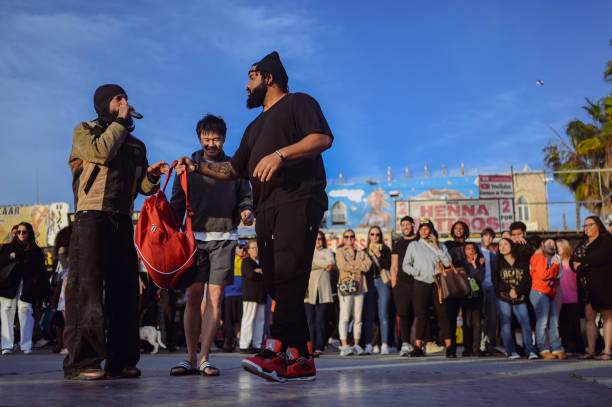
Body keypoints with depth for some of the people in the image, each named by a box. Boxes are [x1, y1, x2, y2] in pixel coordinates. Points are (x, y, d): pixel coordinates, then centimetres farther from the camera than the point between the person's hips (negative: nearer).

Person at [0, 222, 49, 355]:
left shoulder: (36, 251, 11)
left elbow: (41, 272, 11)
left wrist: (45, 289, 5)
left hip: (27, 288, -1)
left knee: (25, 311, -8)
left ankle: (26, 345, 0)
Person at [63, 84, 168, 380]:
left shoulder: (136, 144, 25)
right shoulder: (84, 131, 11)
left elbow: (143, 188, 22)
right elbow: (101, 152, -12)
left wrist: (151, 175, 0)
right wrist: (120, 121, 0)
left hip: (122, 222, 6)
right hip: (91, 217, -5)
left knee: (124, 289, 2)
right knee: (87, 287, -10)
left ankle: (120, 360, 6)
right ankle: (80, 360, -9)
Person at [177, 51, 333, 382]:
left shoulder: (298, 103, 9)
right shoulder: (255, 127, 32)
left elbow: (322, 139, -9)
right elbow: (234, 169, 33)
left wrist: (280, 154, -20)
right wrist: (198, 167, 19)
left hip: (297, 200, -8)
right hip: (266, 209, 8)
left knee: (288, 274, -21)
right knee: (276, 283, 0)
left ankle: (276, 349, -29)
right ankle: (301, 361, 0)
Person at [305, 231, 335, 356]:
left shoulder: (327, 252, 17)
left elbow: (331, 262, -4)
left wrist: (314, 261, -2)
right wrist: (325, 265, -3)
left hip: (323, 292, -1)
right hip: (309, 291, 1)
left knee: (321, 320, -8)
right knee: (310, 320, -4)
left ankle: (319, 347, -9)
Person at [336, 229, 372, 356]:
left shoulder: (361, 253, 21)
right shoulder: (340, 251, 10)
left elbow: (368, 265, 2)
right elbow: (343, 266, -8)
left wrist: (352, 265, -5)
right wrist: (359, 267, -2)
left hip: (359, 287, 4)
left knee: (358, 318, 3)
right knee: (344, 317, -10)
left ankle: (356, 346, 7)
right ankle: (344, 346, -13)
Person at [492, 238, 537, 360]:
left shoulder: (523, 262, 7)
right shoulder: (498, 264, 8)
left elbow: (527, 279, -1)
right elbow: (496, 282, 0)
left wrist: (517, 291, -14)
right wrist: (509, 291, -12)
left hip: (520, 298, 0)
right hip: (503, 299, 0)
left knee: (525, 322, -9)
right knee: (506, 323, -4)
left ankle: (530, 350, -4)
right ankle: (511, 352, -1)